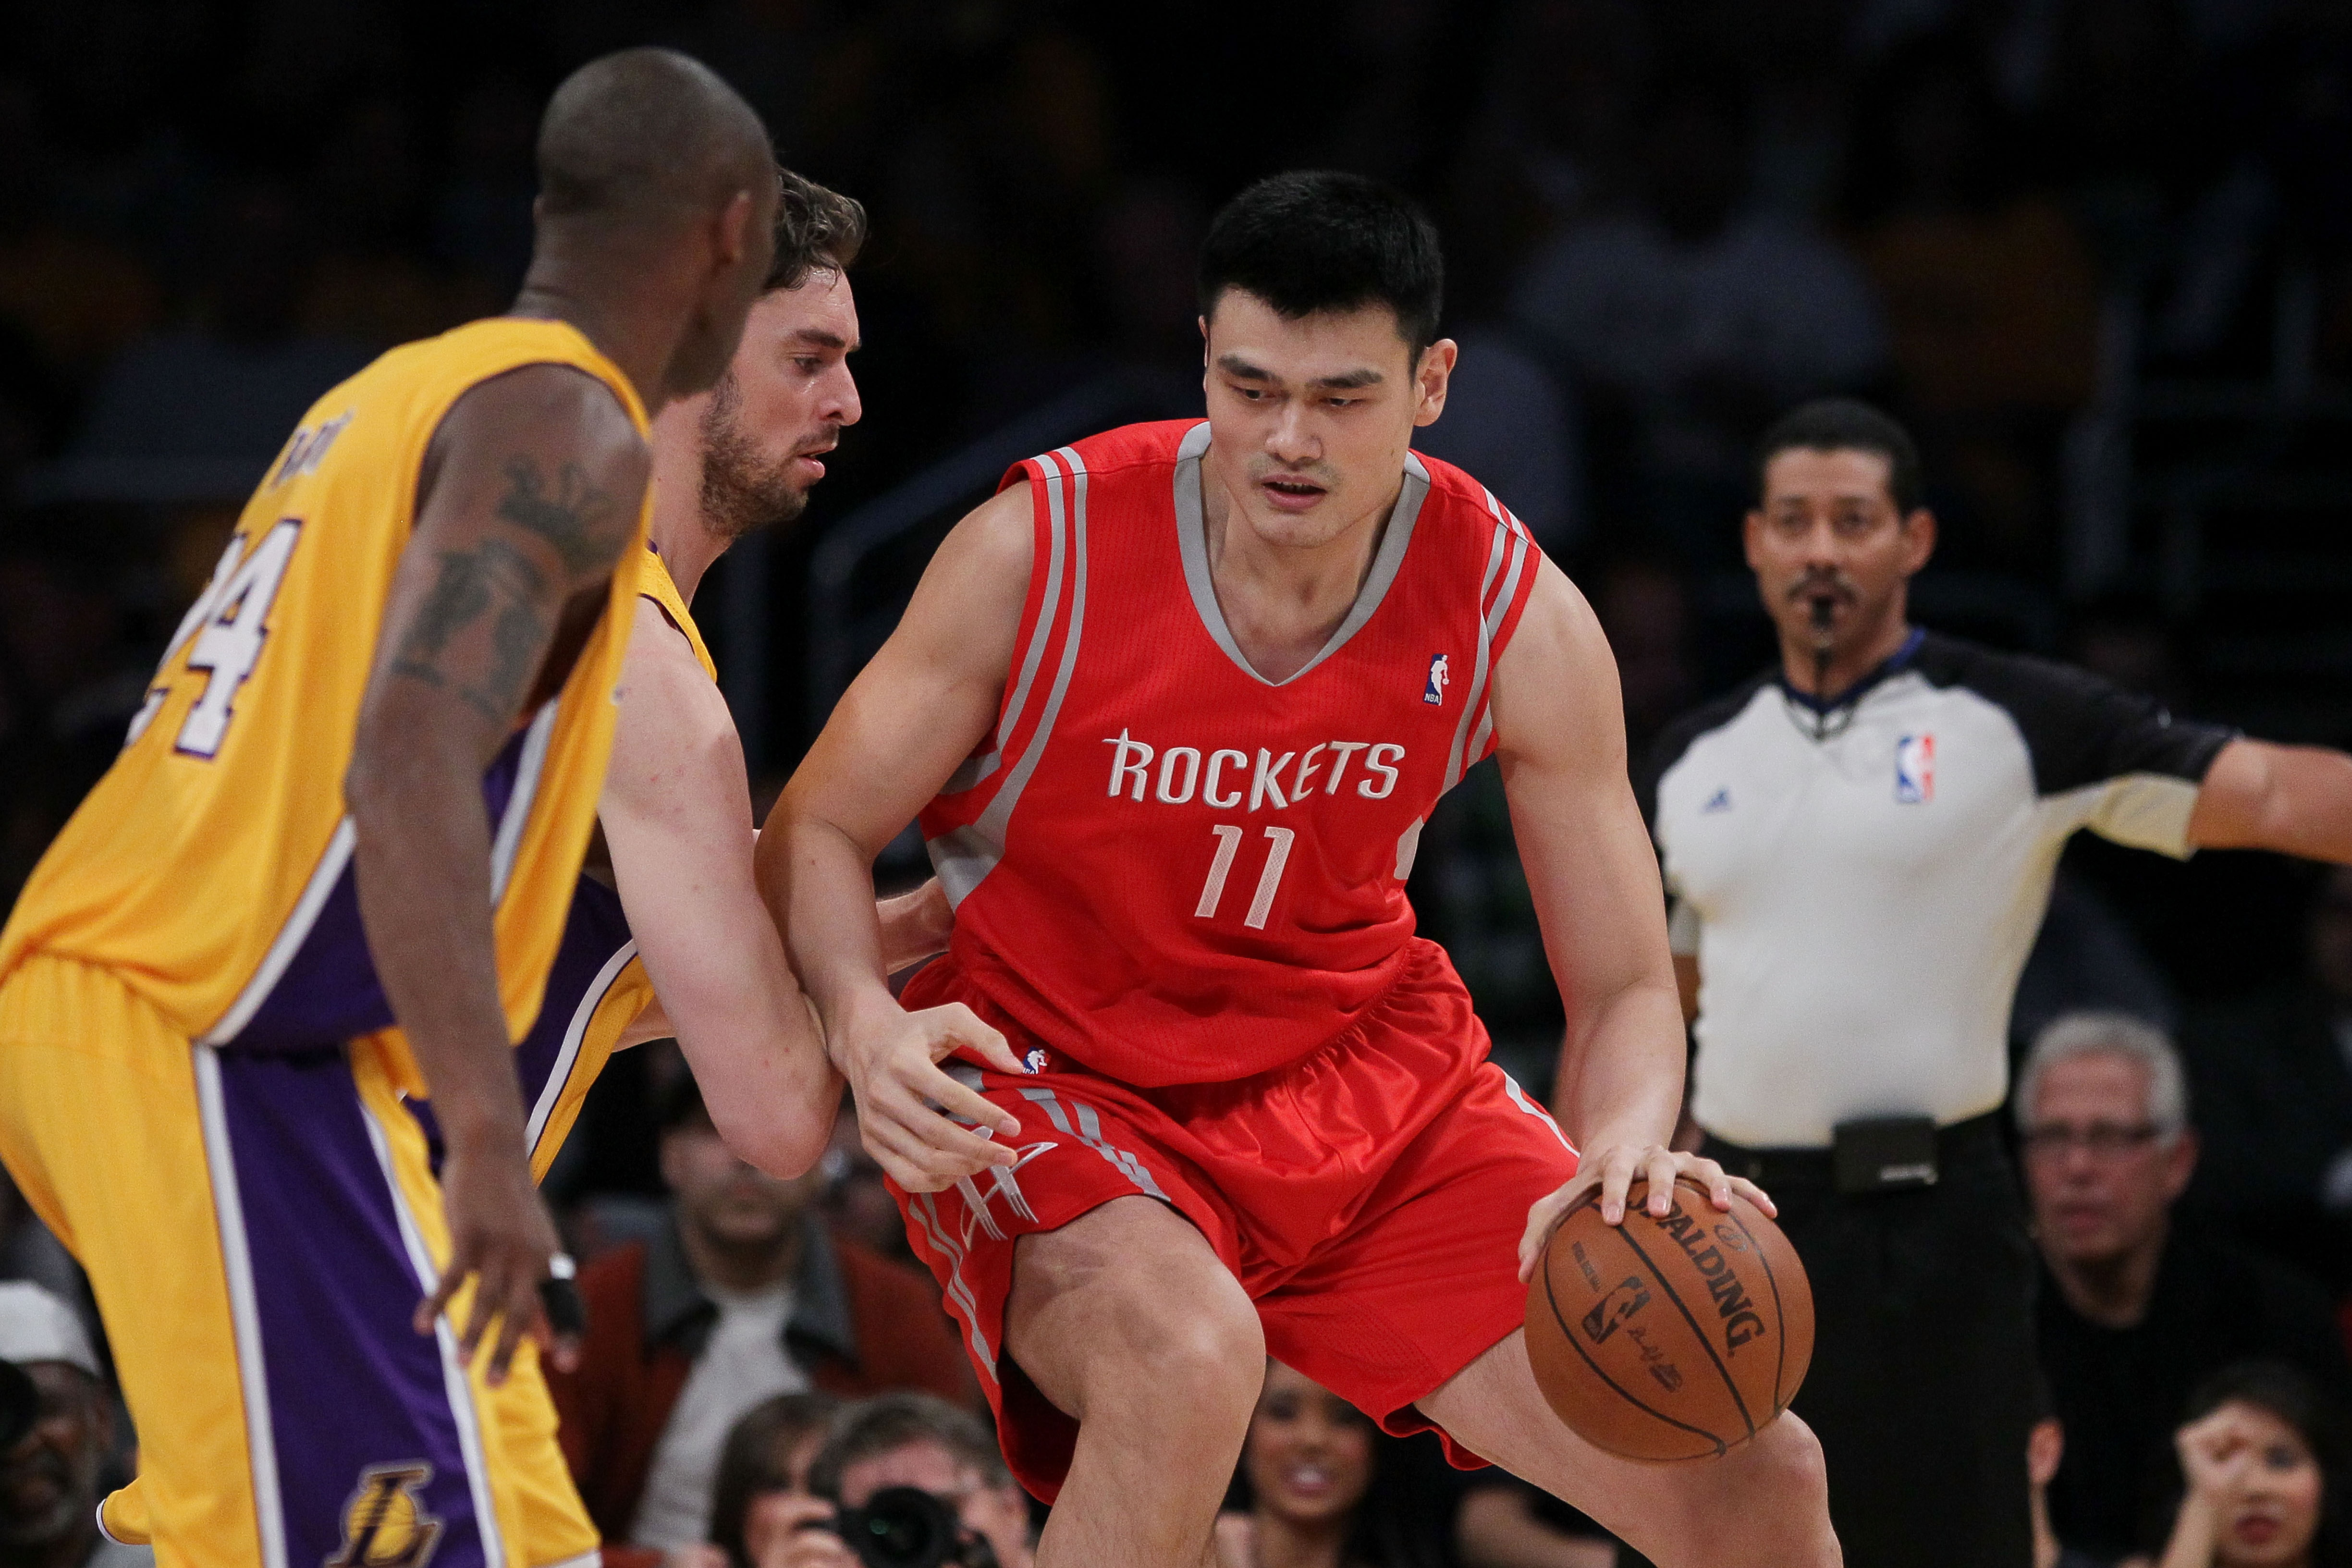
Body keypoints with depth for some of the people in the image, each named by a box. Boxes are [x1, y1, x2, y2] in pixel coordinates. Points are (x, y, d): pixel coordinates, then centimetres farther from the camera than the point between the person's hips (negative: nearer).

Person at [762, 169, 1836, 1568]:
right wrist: (867, 1026, -30)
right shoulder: (1041, 549, -18)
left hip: (1371, 1080, 4)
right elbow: (817, 837, -8)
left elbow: (1626, 992, -5)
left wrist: (1625, 1149, -29)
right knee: (1189, 1357, -39)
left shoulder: (1517, 617, -11)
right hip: (1053, 1086, -3)